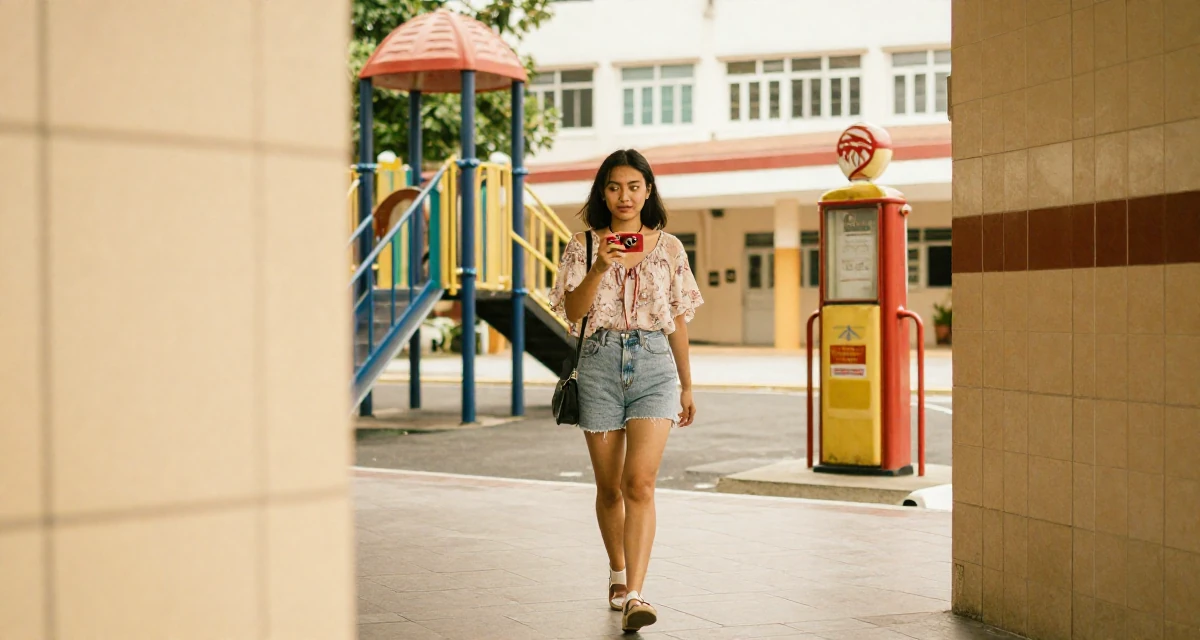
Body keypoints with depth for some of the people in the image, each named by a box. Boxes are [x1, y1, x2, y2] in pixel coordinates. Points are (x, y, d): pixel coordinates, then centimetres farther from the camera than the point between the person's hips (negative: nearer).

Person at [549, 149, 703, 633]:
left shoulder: (669, 248, 7)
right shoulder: (584, 246, 5)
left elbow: (678, 320, 12)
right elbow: (572, 312, -6)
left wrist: (687, 385, 14)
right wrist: (599, 268, -21)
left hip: (654, 362, -1)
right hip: (600, 361, 1)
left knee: (639, 481, -15)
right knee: (608, 485, 10)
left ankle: (634, 595, -20)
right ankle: (618, 573, 32)